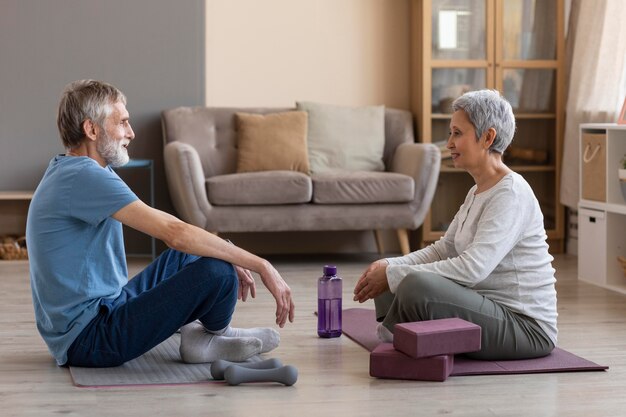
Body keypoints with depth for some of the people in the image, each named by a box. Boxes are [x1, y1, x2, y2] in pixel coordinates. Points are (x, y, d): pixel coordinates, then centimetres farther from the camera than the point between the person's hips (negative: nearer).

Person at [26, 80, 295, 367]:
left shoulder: (69, 170, 12)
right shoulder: (85, 177, -21)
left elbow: (164, 226, 15)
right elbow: (176, 234, -27)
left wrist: (232, 258, 10)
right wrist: (261, 266, -22)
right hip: (90, 338, -11)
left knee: (191, 253, 23)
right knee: (217, 272, -20)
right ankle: (214, 332, 10)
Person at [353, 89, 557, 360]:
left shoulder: (511, 194, -17)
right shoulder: (478, 192, 13)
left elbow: (472, 268, -27)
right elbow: (444, 249, 14)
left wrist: (394, 275, -24)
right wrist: (390, 266, -3)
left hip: (526, 327, -9)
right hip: (492, 309, 9)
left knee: (417, 286, -30)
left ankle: (390, 338, -3)